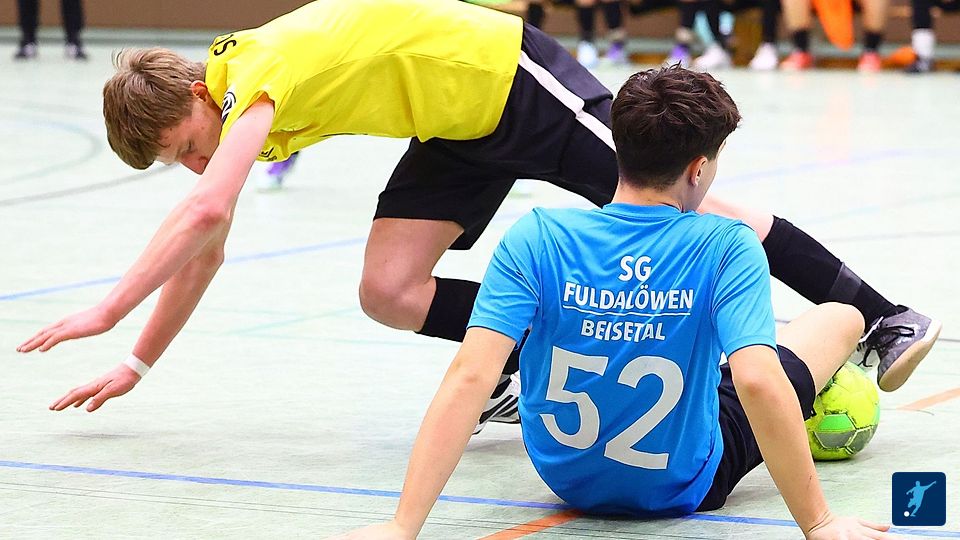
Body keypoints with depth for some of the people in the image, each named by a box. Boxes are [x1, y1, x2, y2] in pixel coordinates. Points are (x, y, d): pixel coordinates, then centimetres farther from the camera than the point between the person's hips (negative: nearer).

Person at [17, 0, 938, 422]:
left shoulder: (255, 74, -27)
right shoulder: (220, 108, 1)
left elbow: (207, 211, -41)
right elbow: (204, 254, 10)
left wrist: (107, 310, -39)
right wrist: (136, 365, 8)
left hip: (510, 74, -8)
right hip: (455, 131, 8)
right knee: (390, 291, -7)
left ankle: (879, 317, 8)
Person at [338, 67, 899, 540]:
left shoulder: (536, 238, -22)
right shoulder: (727, 246, -26)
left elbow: (470, 377, -30)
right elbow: (758, 384, -37)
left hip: (567, 474, 3)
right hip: (683, 487, -3)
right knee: (841, 317, 20)